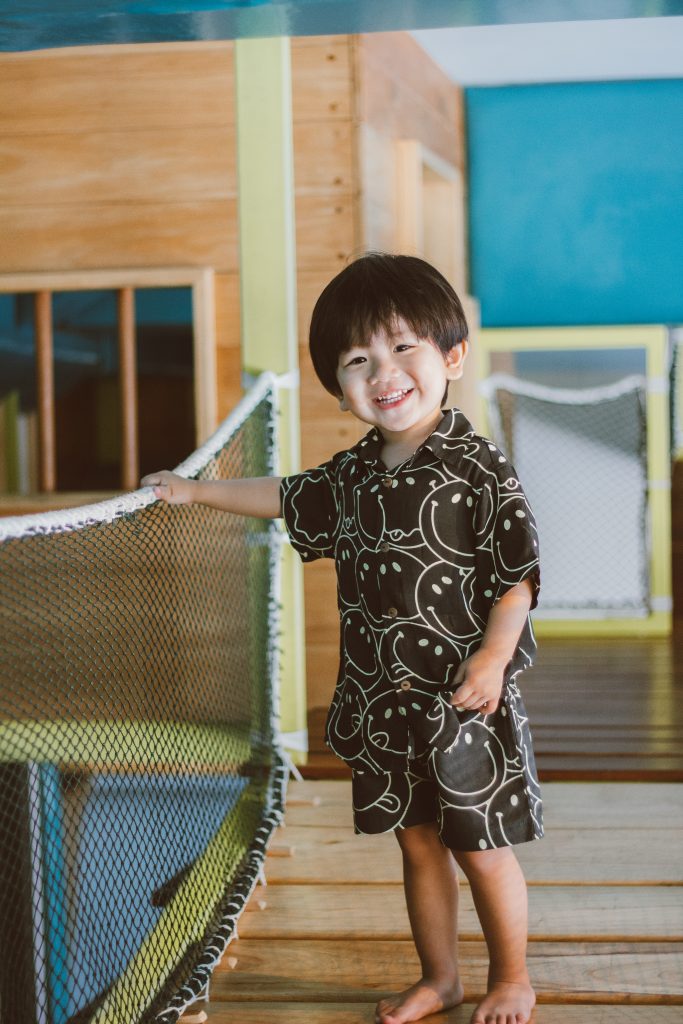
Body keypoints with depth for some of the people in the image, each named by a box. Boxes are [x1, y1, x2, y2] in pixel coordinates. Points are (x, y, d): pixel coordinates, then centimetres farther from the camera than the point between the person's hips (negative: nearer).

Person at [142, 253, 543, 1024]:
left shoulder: (476, 468, -14)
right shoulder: (353, 474, 6)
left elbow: (518, 571, -14)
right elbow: (288, 498, 24)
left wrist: (493, 656, -25)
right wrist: (196, 491, 28)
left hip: (467, 700, -6)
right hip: (382, 701, 6)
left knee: (482, 848, 5)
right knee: (417, 842, 16)